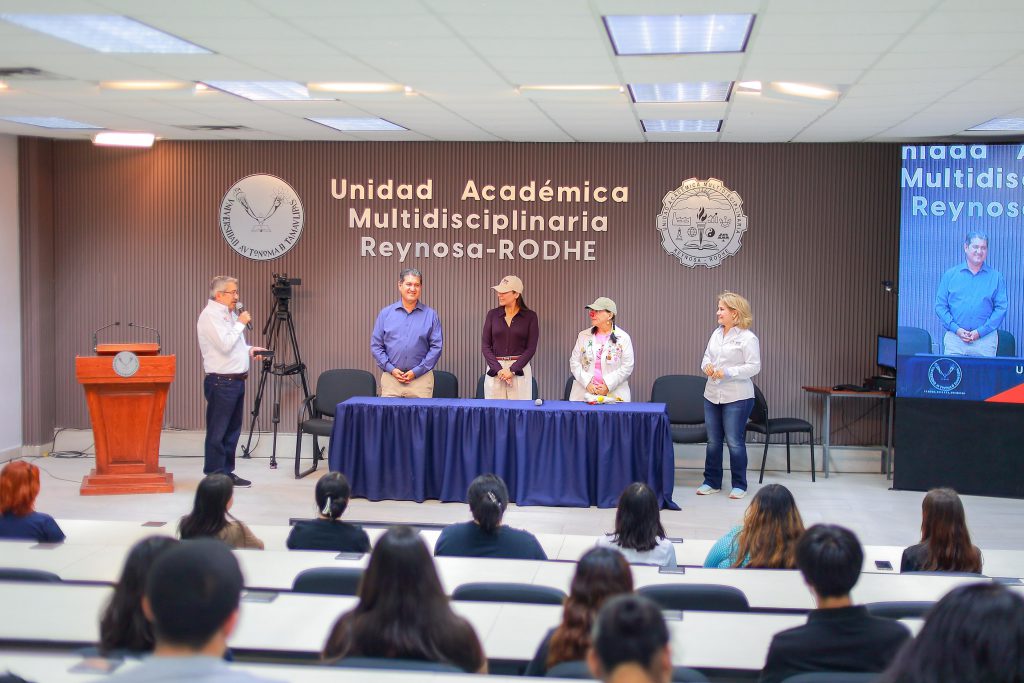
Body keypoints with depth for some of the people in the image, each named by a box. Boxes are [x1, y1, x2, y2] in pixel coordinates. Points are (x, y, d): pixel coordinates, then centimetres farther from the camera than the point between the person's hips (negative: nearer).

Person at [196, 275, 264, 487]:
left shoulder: (230, 314, 17)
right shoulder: (210, 315, -12)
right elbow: (225, 345, -22)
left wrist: (250, 349, 9)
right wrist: (240, 323, -13)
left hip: (237, 380, 9)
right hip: (221, 382, -9)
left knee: (232, 430, 14)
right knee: (217, 433, -4)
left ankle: (226, 473, 21)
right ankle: (214, 476, 1)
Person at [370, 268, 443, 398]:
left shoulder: (430, 315, 5)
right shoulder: (386, 313, 8)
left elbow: (436, 347, 1)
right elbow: (376, 346, 7)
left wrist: (416, 371, -7)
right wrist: (391, 369, -5)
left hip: (421, 378, -1)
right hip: (391, 377, 1)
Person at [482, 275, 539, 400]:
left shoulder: (530, 316, 1)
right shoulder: (492, 314, 7)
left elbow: (531, 348, -3)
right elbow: (485, 346, 3)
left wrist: (512, 370, -13)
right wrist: (498, 370, -10)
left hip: (520, 370, -2)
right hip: (495, 370, 2)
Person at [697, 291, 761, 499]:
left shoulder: (747, 338, -11)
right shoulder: (716, 333, 10)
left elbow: (754, 366, -14)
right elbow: (707, 356, 18)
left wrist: (727, 372, -21)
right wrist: (707, 366, -5)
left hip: (736, 398, -7)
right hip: (712, 394, 7)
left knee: (735, 441, -2)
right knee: (713, 441, 12)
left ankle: (739, 485, 10)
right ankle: (712, 482, 22)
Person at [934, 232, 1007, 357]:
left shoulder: (996, 277, 7)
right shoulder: (950, 275, 8)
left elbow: (1001, 308, 1)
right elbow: (940, 306, 5)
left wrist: (980, 332, -9)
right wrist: (956, 329, -8)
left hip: (985, 339, 0)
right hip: (954, 337, 0)